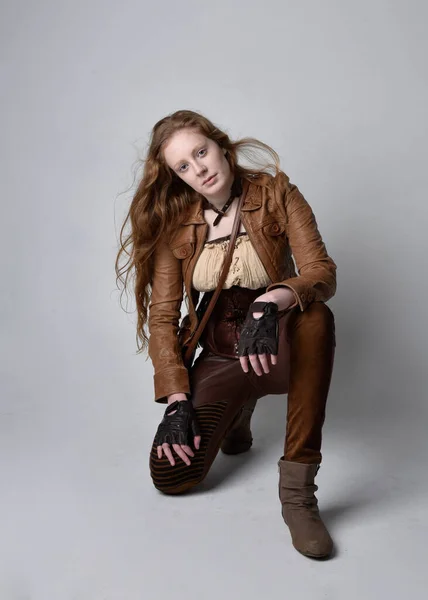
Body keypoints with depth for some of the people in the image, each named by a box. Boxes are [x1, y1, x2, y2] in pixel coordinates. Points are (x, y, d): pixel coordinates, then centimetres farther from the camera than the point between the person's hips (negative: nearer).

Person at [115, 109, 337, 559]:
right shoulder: (174, 222, -1)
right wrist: (176, 401, -13)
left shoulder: (275, 193, -6)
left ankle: (296, 491, -30)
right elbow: (162, 315, -3)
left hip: (277, 346, -1)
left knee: (315, 317, -38)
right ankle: (237, 412, 18)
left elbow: (322, 271, -18)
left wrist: (270, 303, -40)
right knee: (170, 476, -16)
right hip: (220, 358, 2)